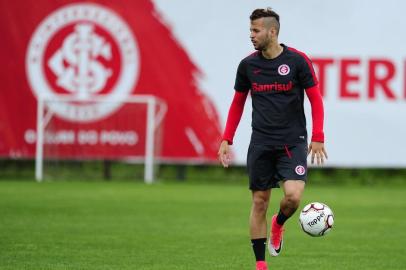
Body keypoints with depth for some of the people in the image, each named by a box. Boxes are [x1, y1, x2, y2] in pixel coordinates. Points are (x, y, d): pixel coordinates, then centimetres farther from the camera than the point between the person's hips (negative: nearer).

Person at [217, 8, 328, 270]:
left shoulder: (297, 60, -7)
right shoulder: (247, 65, 3)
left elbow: (315, 98, -1)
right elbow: (238, 103, 14)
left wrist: (318, 137, -8)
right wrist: (226, 139, 8)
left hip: (293, 142, -3)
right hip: (261, 143, 3)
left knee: (293, 195, -19)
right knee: (260, 201, 2)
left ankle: (278, 224, 17)